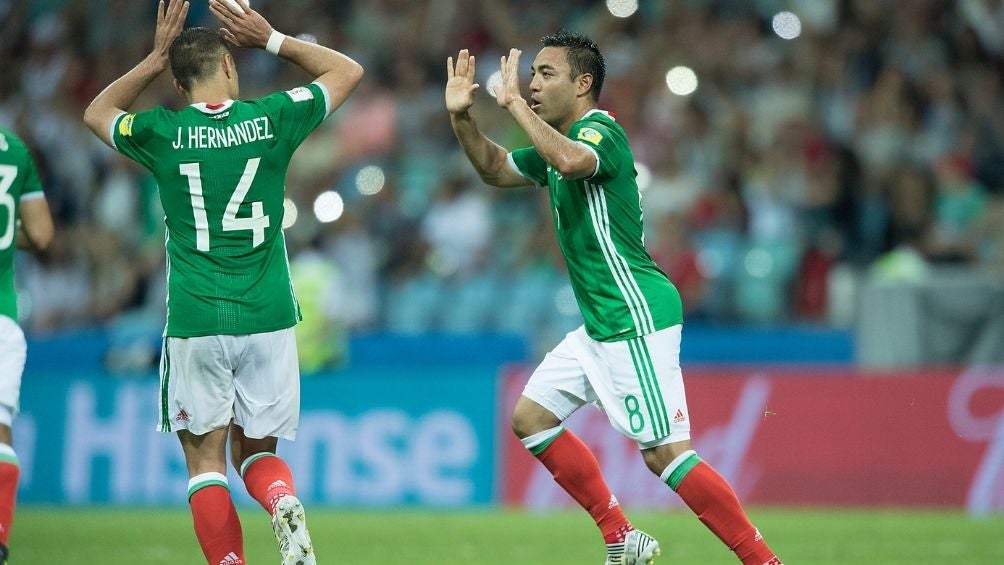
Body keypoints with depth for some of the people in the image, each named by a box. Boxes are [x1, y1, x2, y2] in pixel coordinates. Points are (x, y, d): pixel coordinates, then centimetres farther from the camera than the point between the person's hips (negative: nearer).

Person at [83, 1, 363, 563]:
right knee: (257, 451, 13)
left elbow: (97, 112, 23)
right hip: (269, 320, 1)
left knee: (206, 459, 6)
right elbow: (348, 70, 18)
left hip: (195, 322, -1)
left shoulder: (162, 133, -1)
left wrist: (156, 58, 17)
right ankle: (285, 504, -18)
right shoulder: (272, 118, -1)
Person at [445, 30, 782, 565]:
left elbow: (571, 162, -36)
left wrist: (515, 104, -27)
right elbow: (495, 169, 28)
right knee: (530, 418, 12)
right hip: (601, 324, 10)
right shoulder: (559, 142, 16)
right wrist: (461, 115, 12)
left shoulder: (600, 130, -13)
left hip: (637, 317, -10)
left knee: (665, 454, -15)